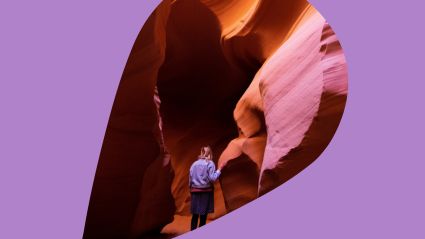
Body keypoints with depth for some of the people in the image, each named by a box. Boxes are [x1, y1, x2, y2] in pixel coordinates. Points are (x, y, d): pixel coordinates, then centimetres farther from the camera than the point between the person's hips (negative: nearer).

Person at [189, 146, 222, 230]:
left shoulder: (194, 164, 6)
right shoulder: (210, 163, -6)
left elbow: (190, 179, 7)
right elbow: (212, 178, -14)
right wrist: (219, 170, -3)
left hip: (195, 191, 4)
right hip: (206, 191, -4)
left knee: (195, 215, 10)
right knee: (203, 215, 3)